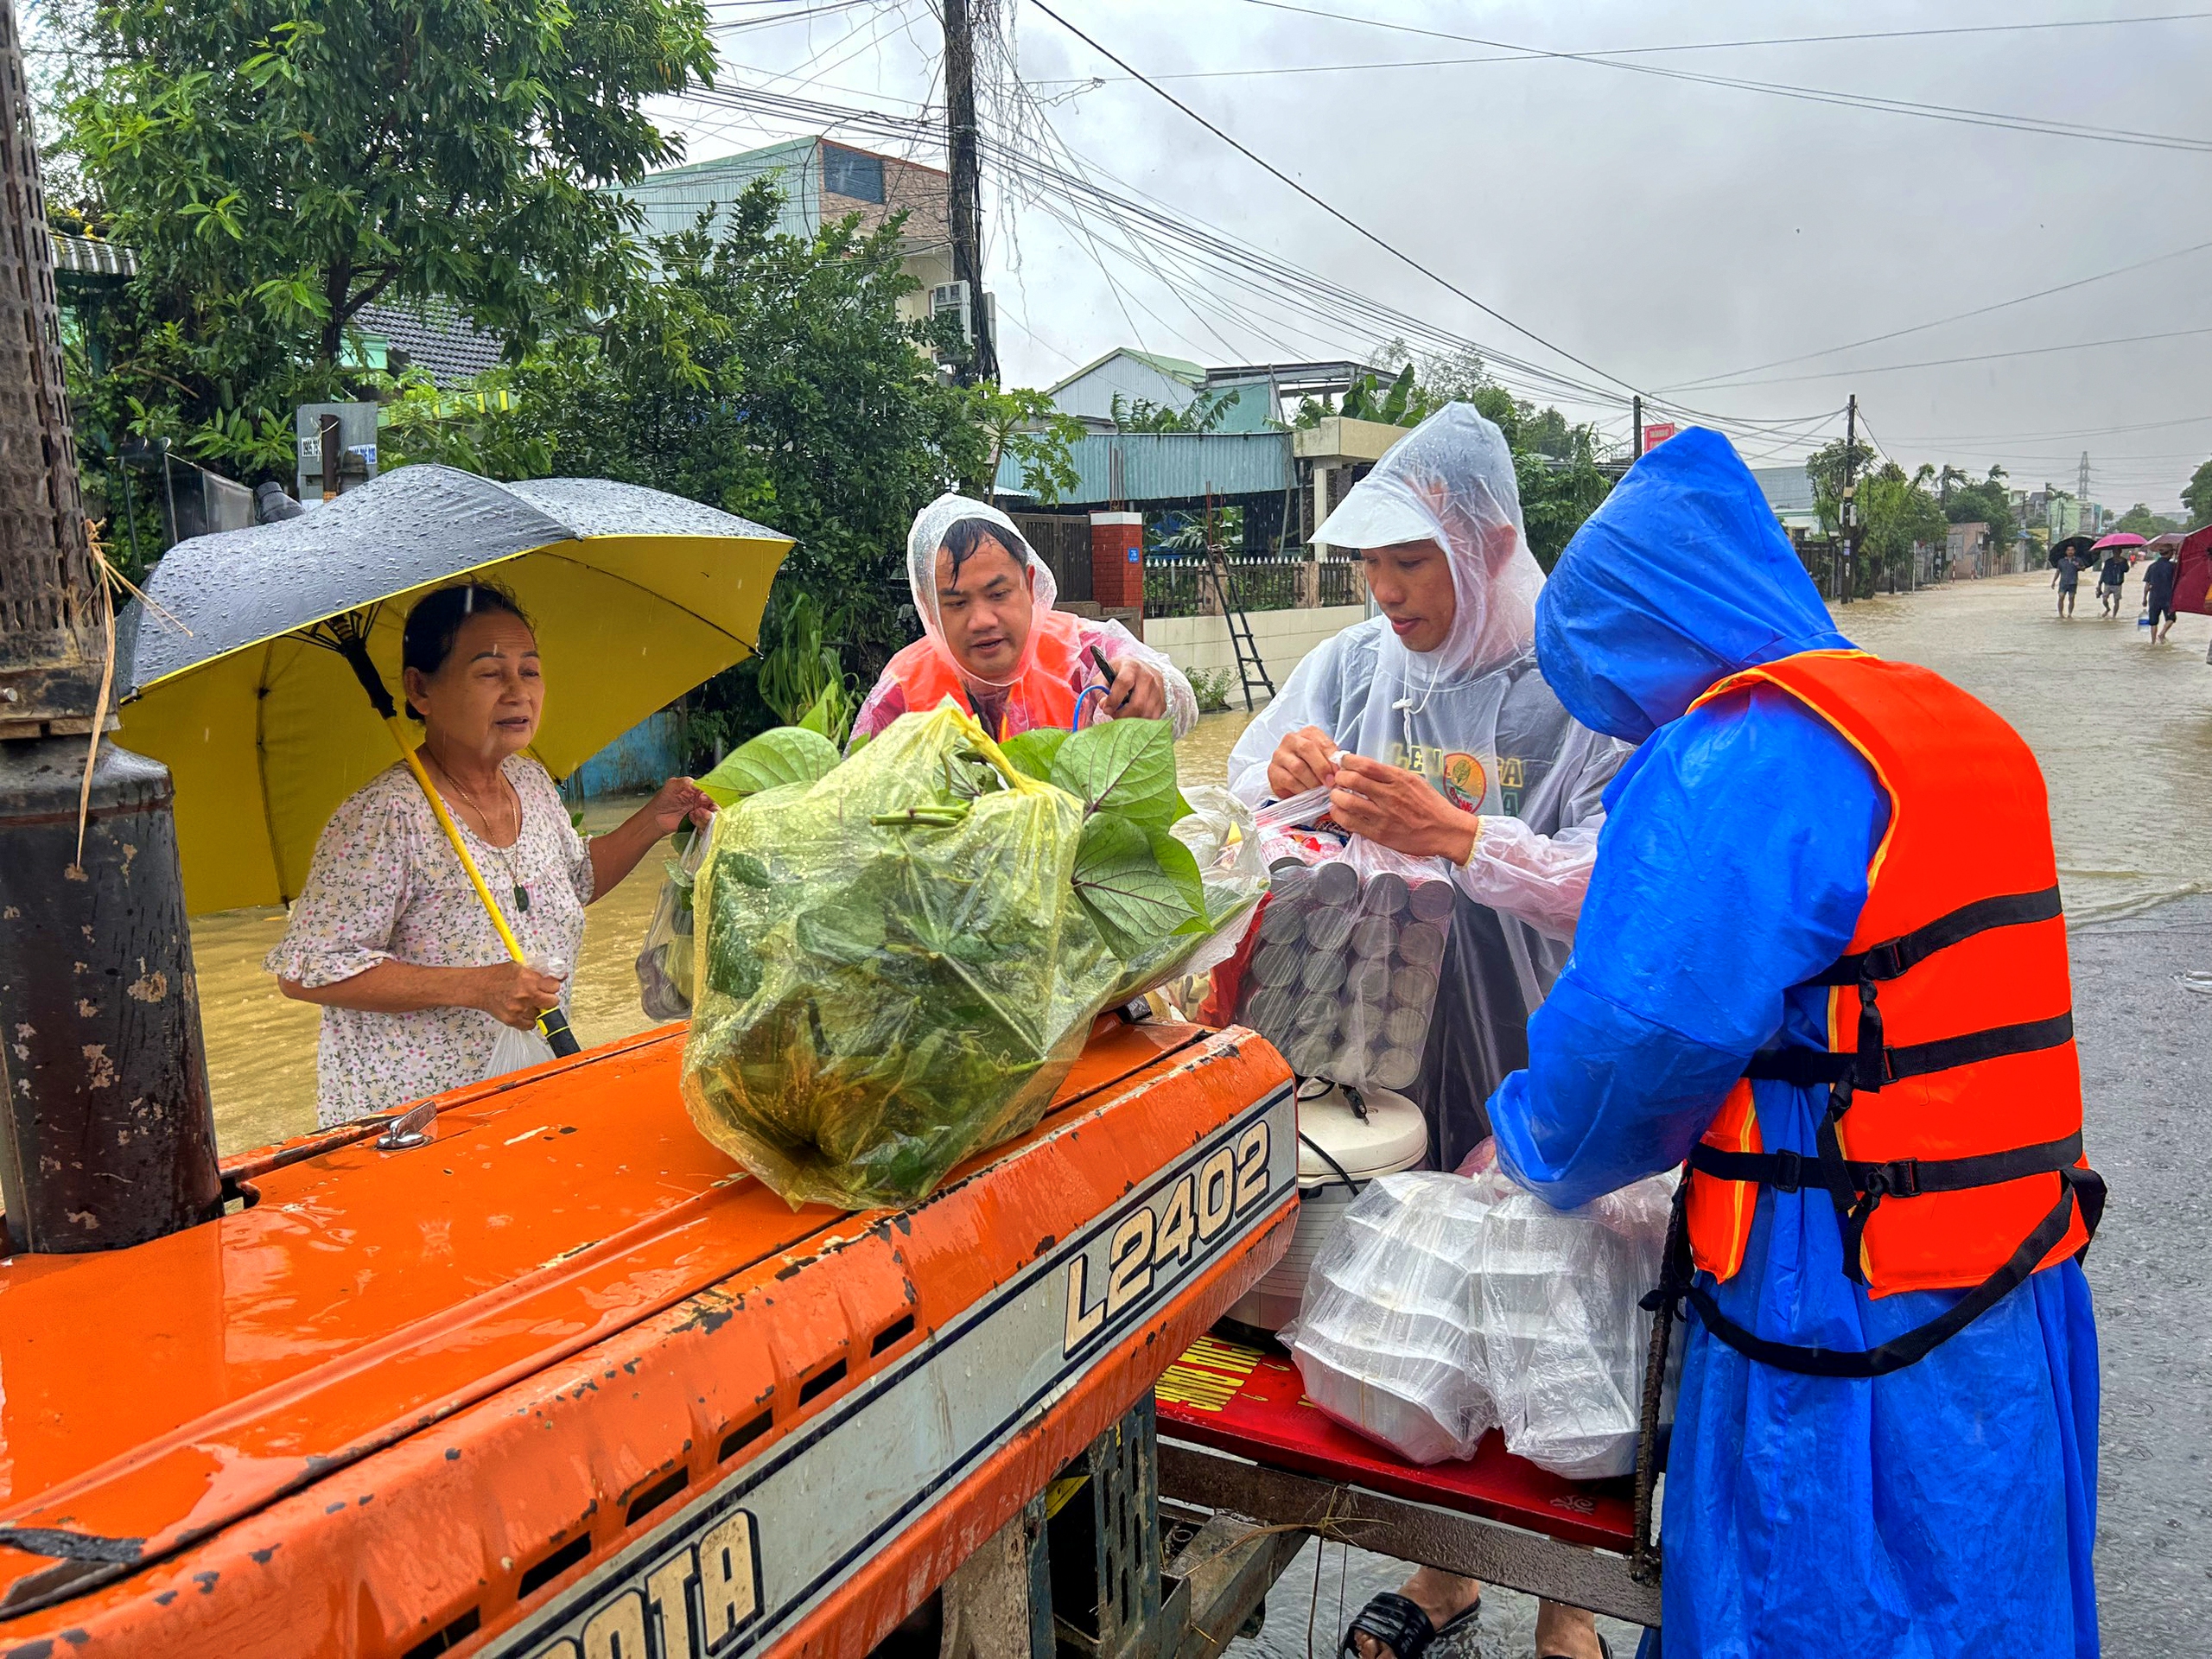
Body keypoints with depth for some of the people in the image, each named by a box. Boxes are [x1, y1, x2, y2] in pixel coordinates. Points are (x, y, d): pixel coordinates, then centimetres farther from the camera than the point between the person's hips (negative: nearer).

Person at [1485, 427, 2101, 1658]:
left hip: (1848, 1318, -9)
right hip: (2017, 1279, 9)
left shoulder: (1730, 763, -18)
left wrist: (1531, 1152, -3)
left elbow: (1646, 1030, -23)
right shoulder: (1960, 729, 12)